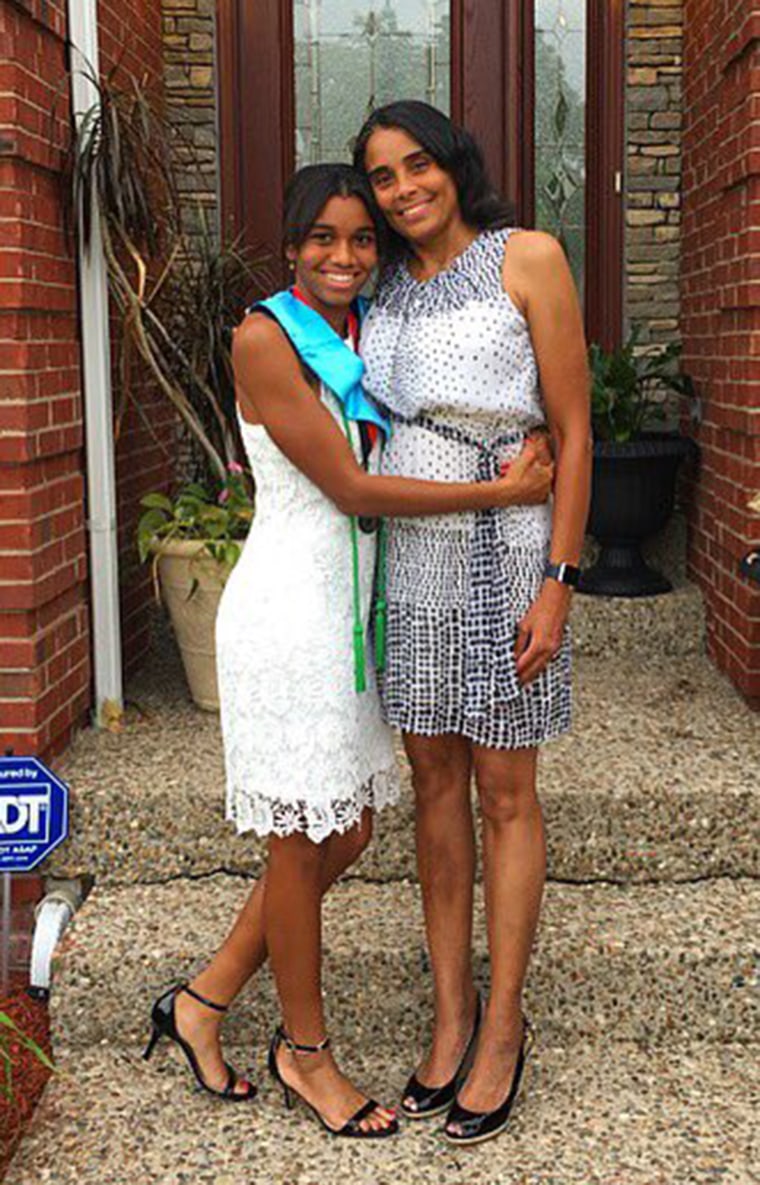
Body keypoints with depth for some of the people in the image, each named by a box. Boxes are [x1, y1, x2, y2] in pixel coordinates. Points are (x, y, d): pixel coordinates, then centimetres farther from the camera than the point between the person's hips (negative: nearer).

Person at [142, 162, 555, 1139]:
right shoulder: (265, 338, -12)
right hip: (288, 608, -8)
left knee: (346, 831, 13)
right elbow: (349, 488, -17)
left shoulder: (370, 337, 12)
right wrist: (501, 492, -14)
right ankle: (305, 1051, 24)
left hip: (352, 607, 8)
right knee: (301, 839, 5)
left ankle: (203, 1001, 29)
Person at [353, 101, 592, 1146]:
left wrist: (557, 584, -14)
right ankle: (451, 1016, 23)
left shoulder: (527, 259, -5)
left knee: (503, 791, 3)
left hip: (500, 552, -5)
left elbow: (573, 433, -8)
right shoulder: (386, 288, 12)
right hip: (406, 552, 6)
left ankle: (503, 1027, 17)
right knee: (435, 783, 10)